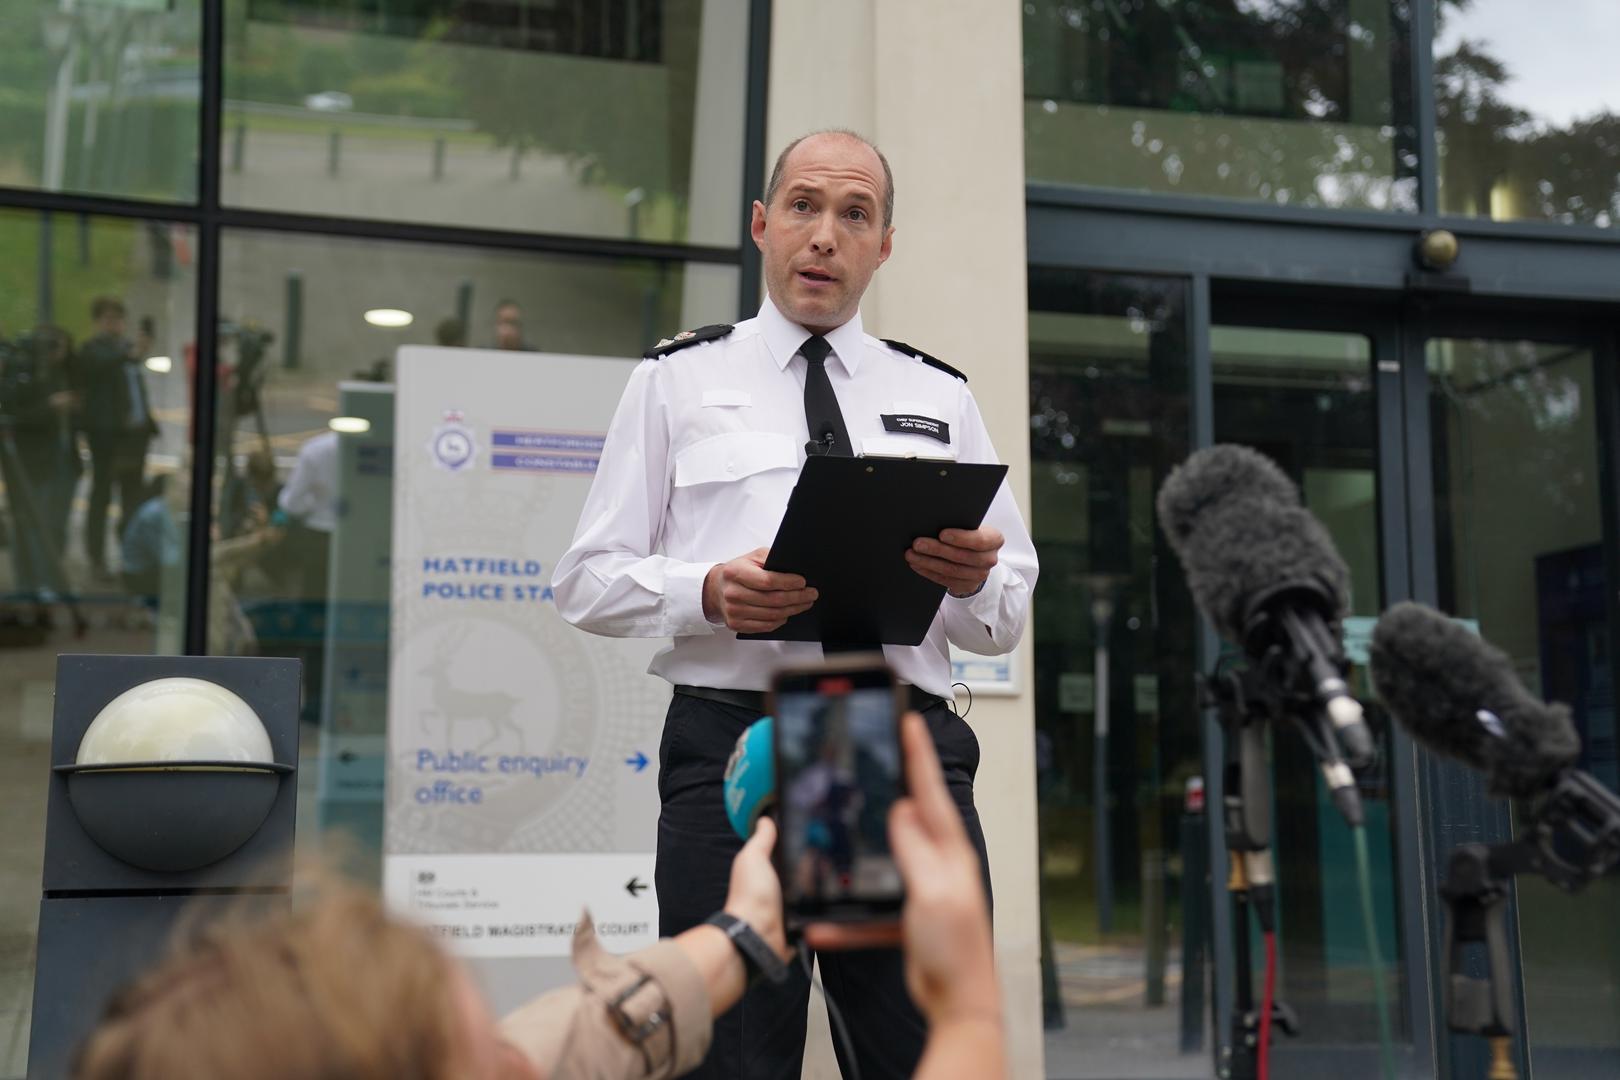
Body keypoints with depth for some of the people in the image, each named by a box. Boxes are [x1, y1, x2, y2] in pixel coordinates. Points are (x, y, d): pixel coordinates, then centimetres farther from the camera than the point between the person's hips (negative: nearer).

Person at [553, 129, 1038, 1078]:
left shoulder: (941, 396, 19)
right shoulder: (677, 381, 13)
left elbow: (1009, 617, 16)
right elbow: (587, 581, 8)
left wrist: (972, 581, -8)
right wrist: (709, 593, -12)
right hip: (735, 743, -1)